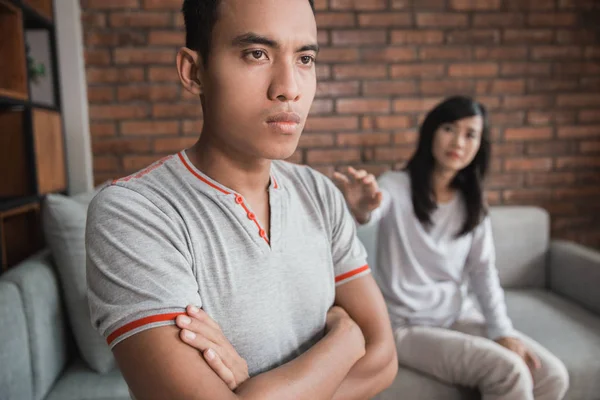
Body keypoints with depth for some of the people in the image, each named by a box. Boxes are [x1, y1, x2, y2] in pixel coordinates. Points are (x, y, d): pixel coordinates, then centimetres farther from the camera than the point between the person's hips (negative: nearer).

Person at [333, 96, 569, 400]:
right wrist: (360, 210, -58)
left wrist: (502, 330, -8)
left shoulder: (473, 202, 6)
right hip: (405, 326, -5)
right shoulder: (396, 187, -11)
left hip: (460, 316, 6)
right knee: (510, 372, -21)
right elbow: (372, 212, -34)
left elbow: (483, 270, 4)